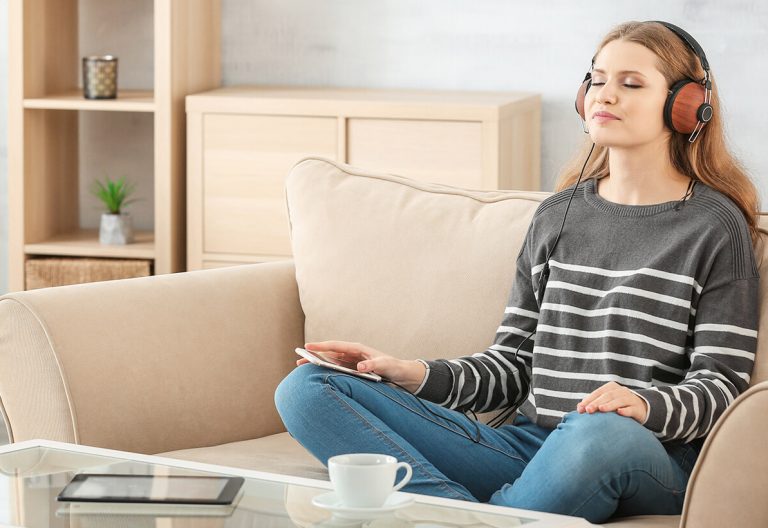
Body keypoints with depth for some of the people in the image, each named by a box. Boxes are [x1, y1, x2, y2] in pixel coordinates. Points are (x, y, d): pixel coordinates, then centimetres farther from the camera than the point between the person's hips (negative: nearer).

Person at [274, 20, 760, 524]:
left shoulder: (714, 226, 4)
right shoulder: (558, 216, 18)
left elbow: (722, 382, -1)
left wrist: (646, 406, -23)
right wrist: (414, 375, 0)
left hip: (647, 460, -5)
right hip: (526, 445, 5)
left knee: (603, 433, -45)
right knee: (305, 388, -11)